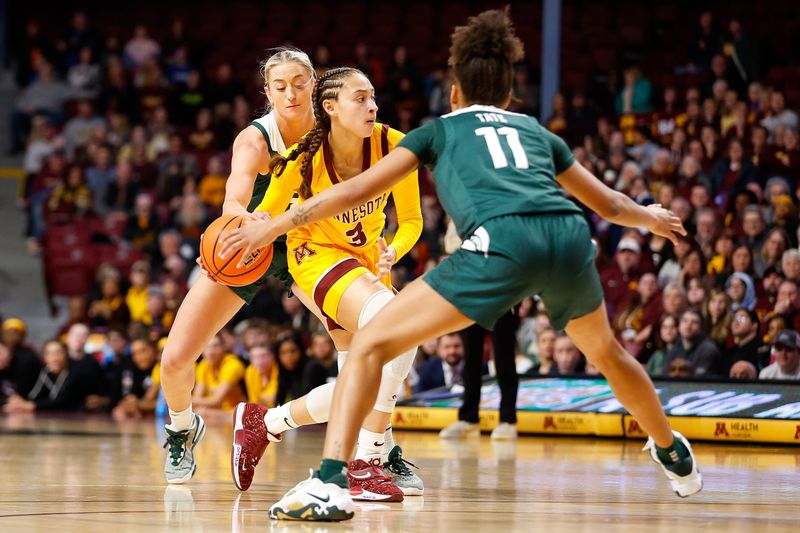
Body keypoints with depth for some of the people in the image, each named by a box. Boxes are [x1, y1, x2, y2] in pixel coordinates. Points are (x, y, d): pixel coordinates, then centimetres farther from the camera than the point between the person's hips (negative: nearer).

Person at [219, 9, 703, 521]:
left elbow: (354, 192, 20)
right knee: (606, 351, 35)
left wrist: (271, 227, 27)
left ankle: (330, 483, -16)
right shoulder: (535, 130, 34)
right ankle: (675, 455, 52)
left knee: (370, 345, 2)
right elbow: (609, 203, 45)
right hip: (569, 235, 4)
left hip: (501, 242, -4)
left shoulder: (440, 128, 26)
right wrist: (650, 217, 67)